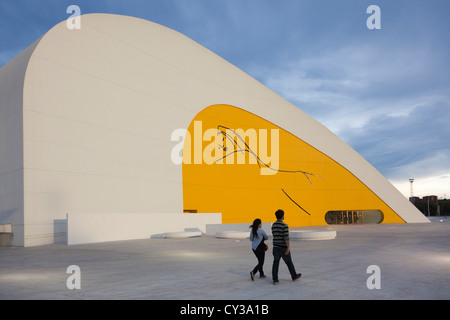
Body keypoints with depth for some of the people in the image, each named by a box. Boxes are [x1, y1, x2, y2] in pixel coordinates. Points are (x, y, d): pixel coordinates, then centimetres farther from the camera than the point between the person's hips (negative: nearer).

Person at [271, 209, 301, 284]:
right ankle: (294, 276, 29)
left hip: (276, 247, 5)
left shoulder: (273, 225, 5)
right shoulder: (284, 226, -16)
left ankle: (275, 279, 1)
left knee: (275, 263, 6)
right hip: (283, 248, -5)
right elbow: (286, 237, -22)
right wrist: (288, 248, -22)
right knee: (289, 262, 12)